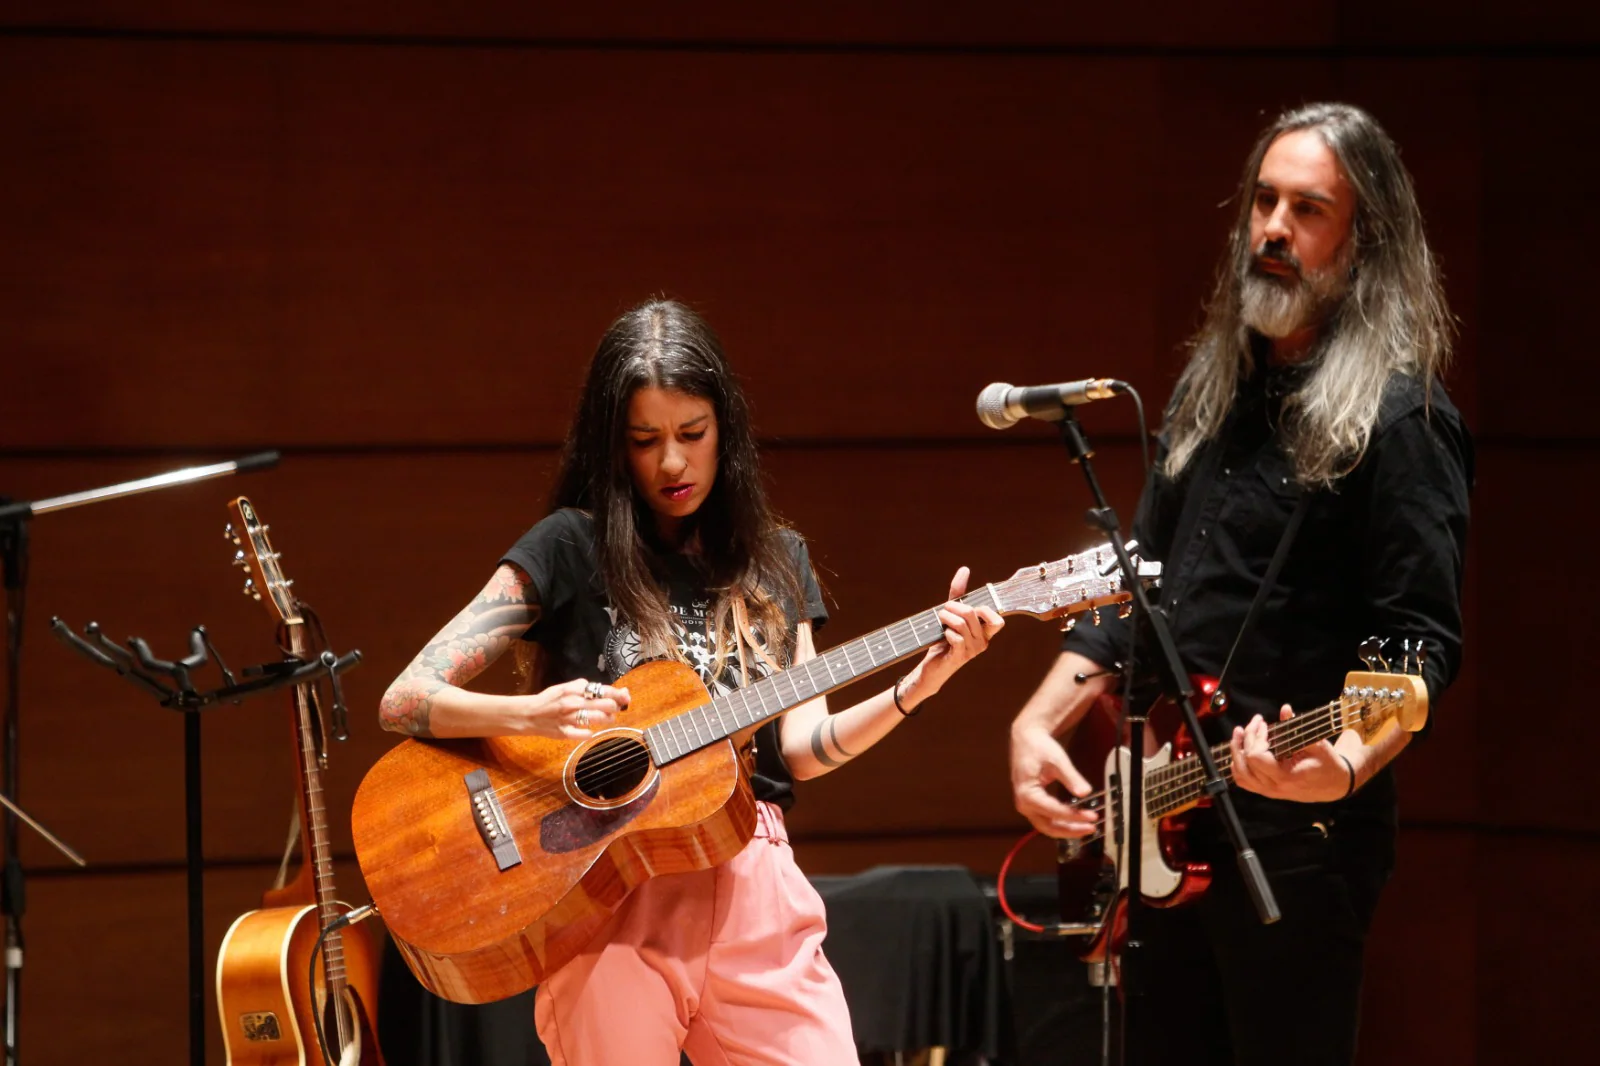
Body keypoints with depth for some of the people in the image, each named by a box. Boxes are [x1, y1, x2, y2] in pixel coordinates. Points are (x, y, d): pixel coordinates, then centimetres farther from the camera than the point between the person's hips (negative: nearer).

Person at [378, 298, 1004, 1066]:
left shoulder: (774, 564, 14)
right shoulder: (572, 549, 0)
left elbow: (802, 748, 6)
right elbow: (405, 701, -5)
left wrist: (916, 686, -8)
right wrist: (530, 716, -23)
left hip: (754, 891, 4)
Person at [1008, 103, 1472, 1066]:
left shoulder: (1397, 418, -11)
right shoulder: (1212, 390, 15)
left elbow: (1422, 644, -16)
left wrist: (1350, 762, -34)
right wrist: (1039, 721, 8)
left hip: (1300, 839, -8)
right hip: (1171, 838, 8)